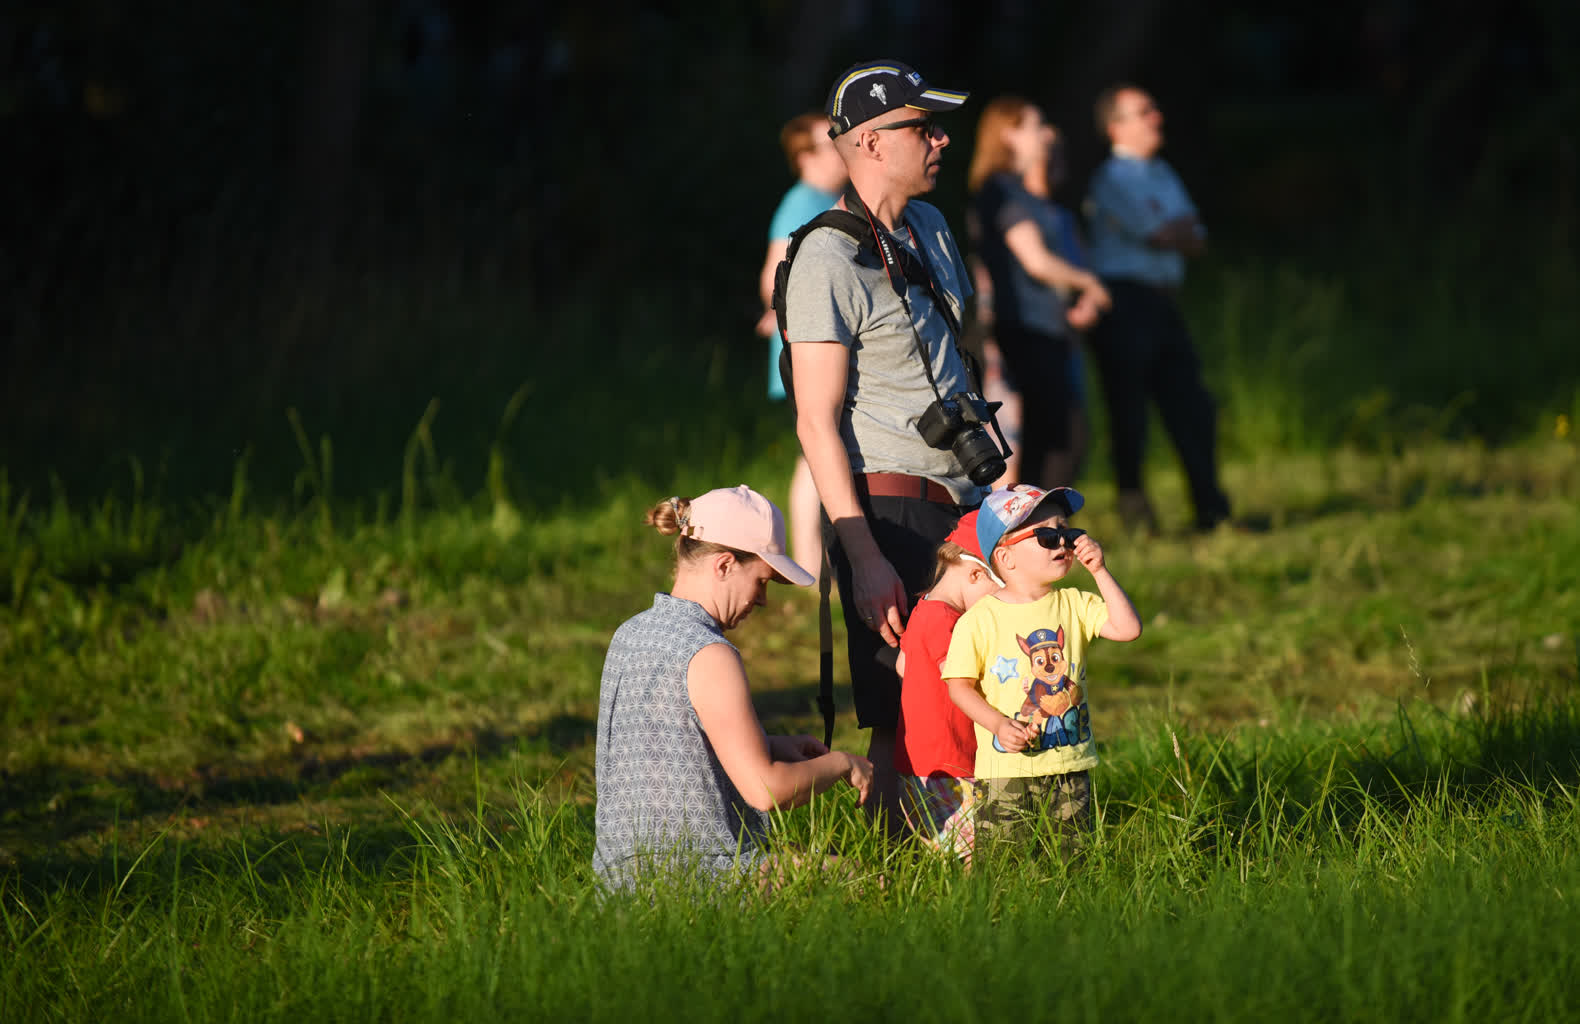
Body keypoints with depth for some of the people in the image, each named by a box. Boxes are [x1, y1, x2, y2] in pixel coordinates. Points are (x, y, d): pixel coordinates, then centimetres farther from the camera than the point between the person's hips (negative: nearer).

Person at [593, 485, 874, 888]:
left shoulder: (629, 635, 9)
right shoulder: (709, 656, -19)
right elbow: (765, 789, -20)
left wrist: (770, 745, 17)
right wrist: (840, 764, -2)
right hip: (699, 874, -9)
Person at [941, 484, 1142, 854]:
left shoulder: (1074, 605, 6)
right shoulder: (979, 619, -6)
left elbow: (1128, 628, -5)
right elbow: (960, 685, -4)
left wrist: (1099, 572, -7)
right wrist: (998, 724, -18)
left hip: (1071, 764, 3)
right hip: (1006, 766, -3)